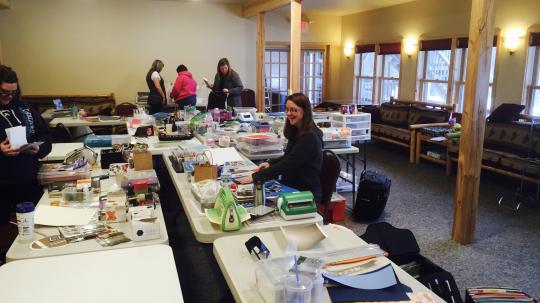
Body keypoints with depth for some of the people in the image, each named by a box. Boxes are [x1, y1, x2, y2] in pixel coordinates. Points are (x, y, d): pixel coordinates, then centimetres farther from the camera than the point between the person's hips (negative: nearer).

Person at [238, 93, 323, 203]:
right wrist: (270, 163, 3)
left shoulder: (309, 137, -20)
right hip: (292, 188, 8)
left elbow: (287, 165, -24)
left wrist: (255, 176, -24)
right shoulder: (295, 132, 7)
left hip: (306, 194, -8)